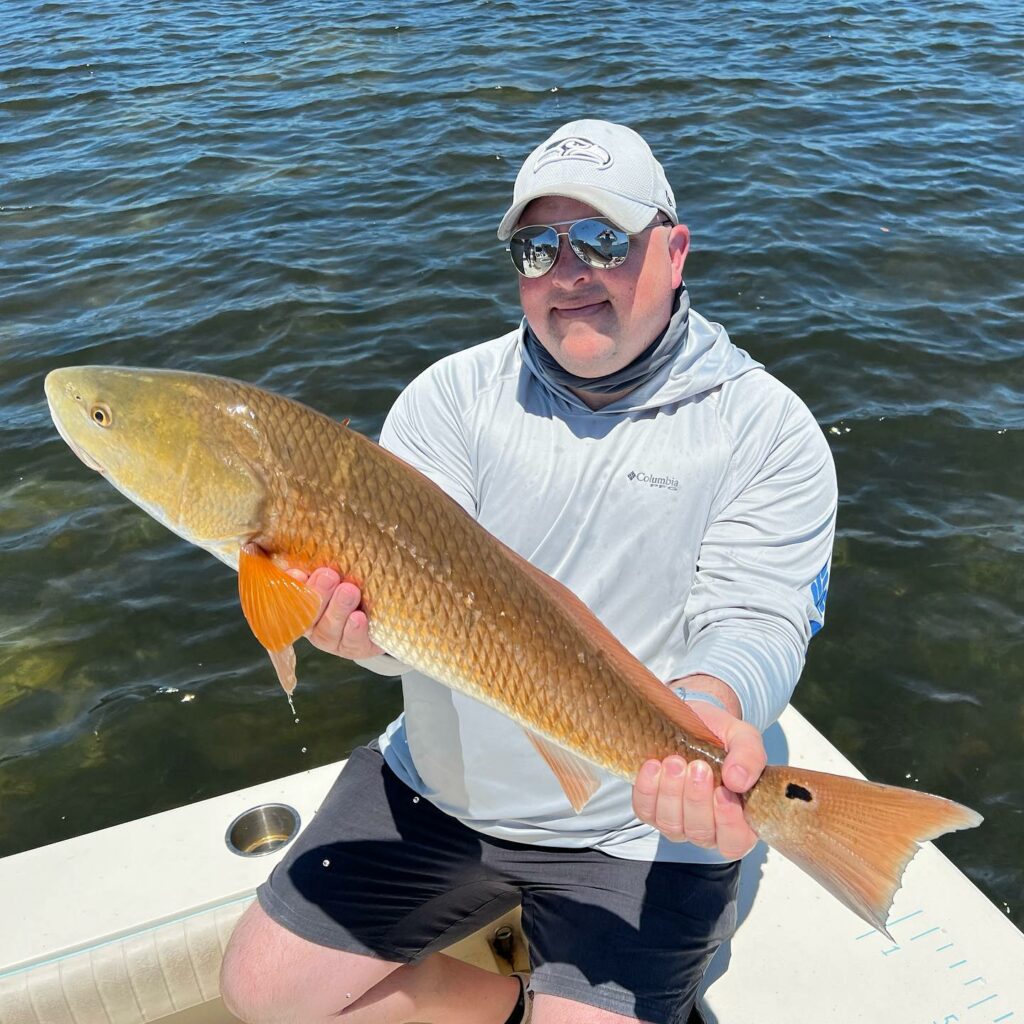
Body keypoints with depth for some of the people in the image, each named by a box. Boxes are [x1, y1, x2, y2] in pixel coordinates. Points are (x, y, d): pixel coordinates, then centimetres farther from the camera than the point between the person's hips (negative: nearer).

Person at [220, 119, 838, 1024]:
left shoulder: (767, 429, -8)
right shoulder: (454, 395, -3)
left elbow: (757, 625, -16)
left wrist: (708, 713, -39)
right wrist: (365, 620, -36)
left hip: (642, 826, -2)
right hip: (438, 786, 4)